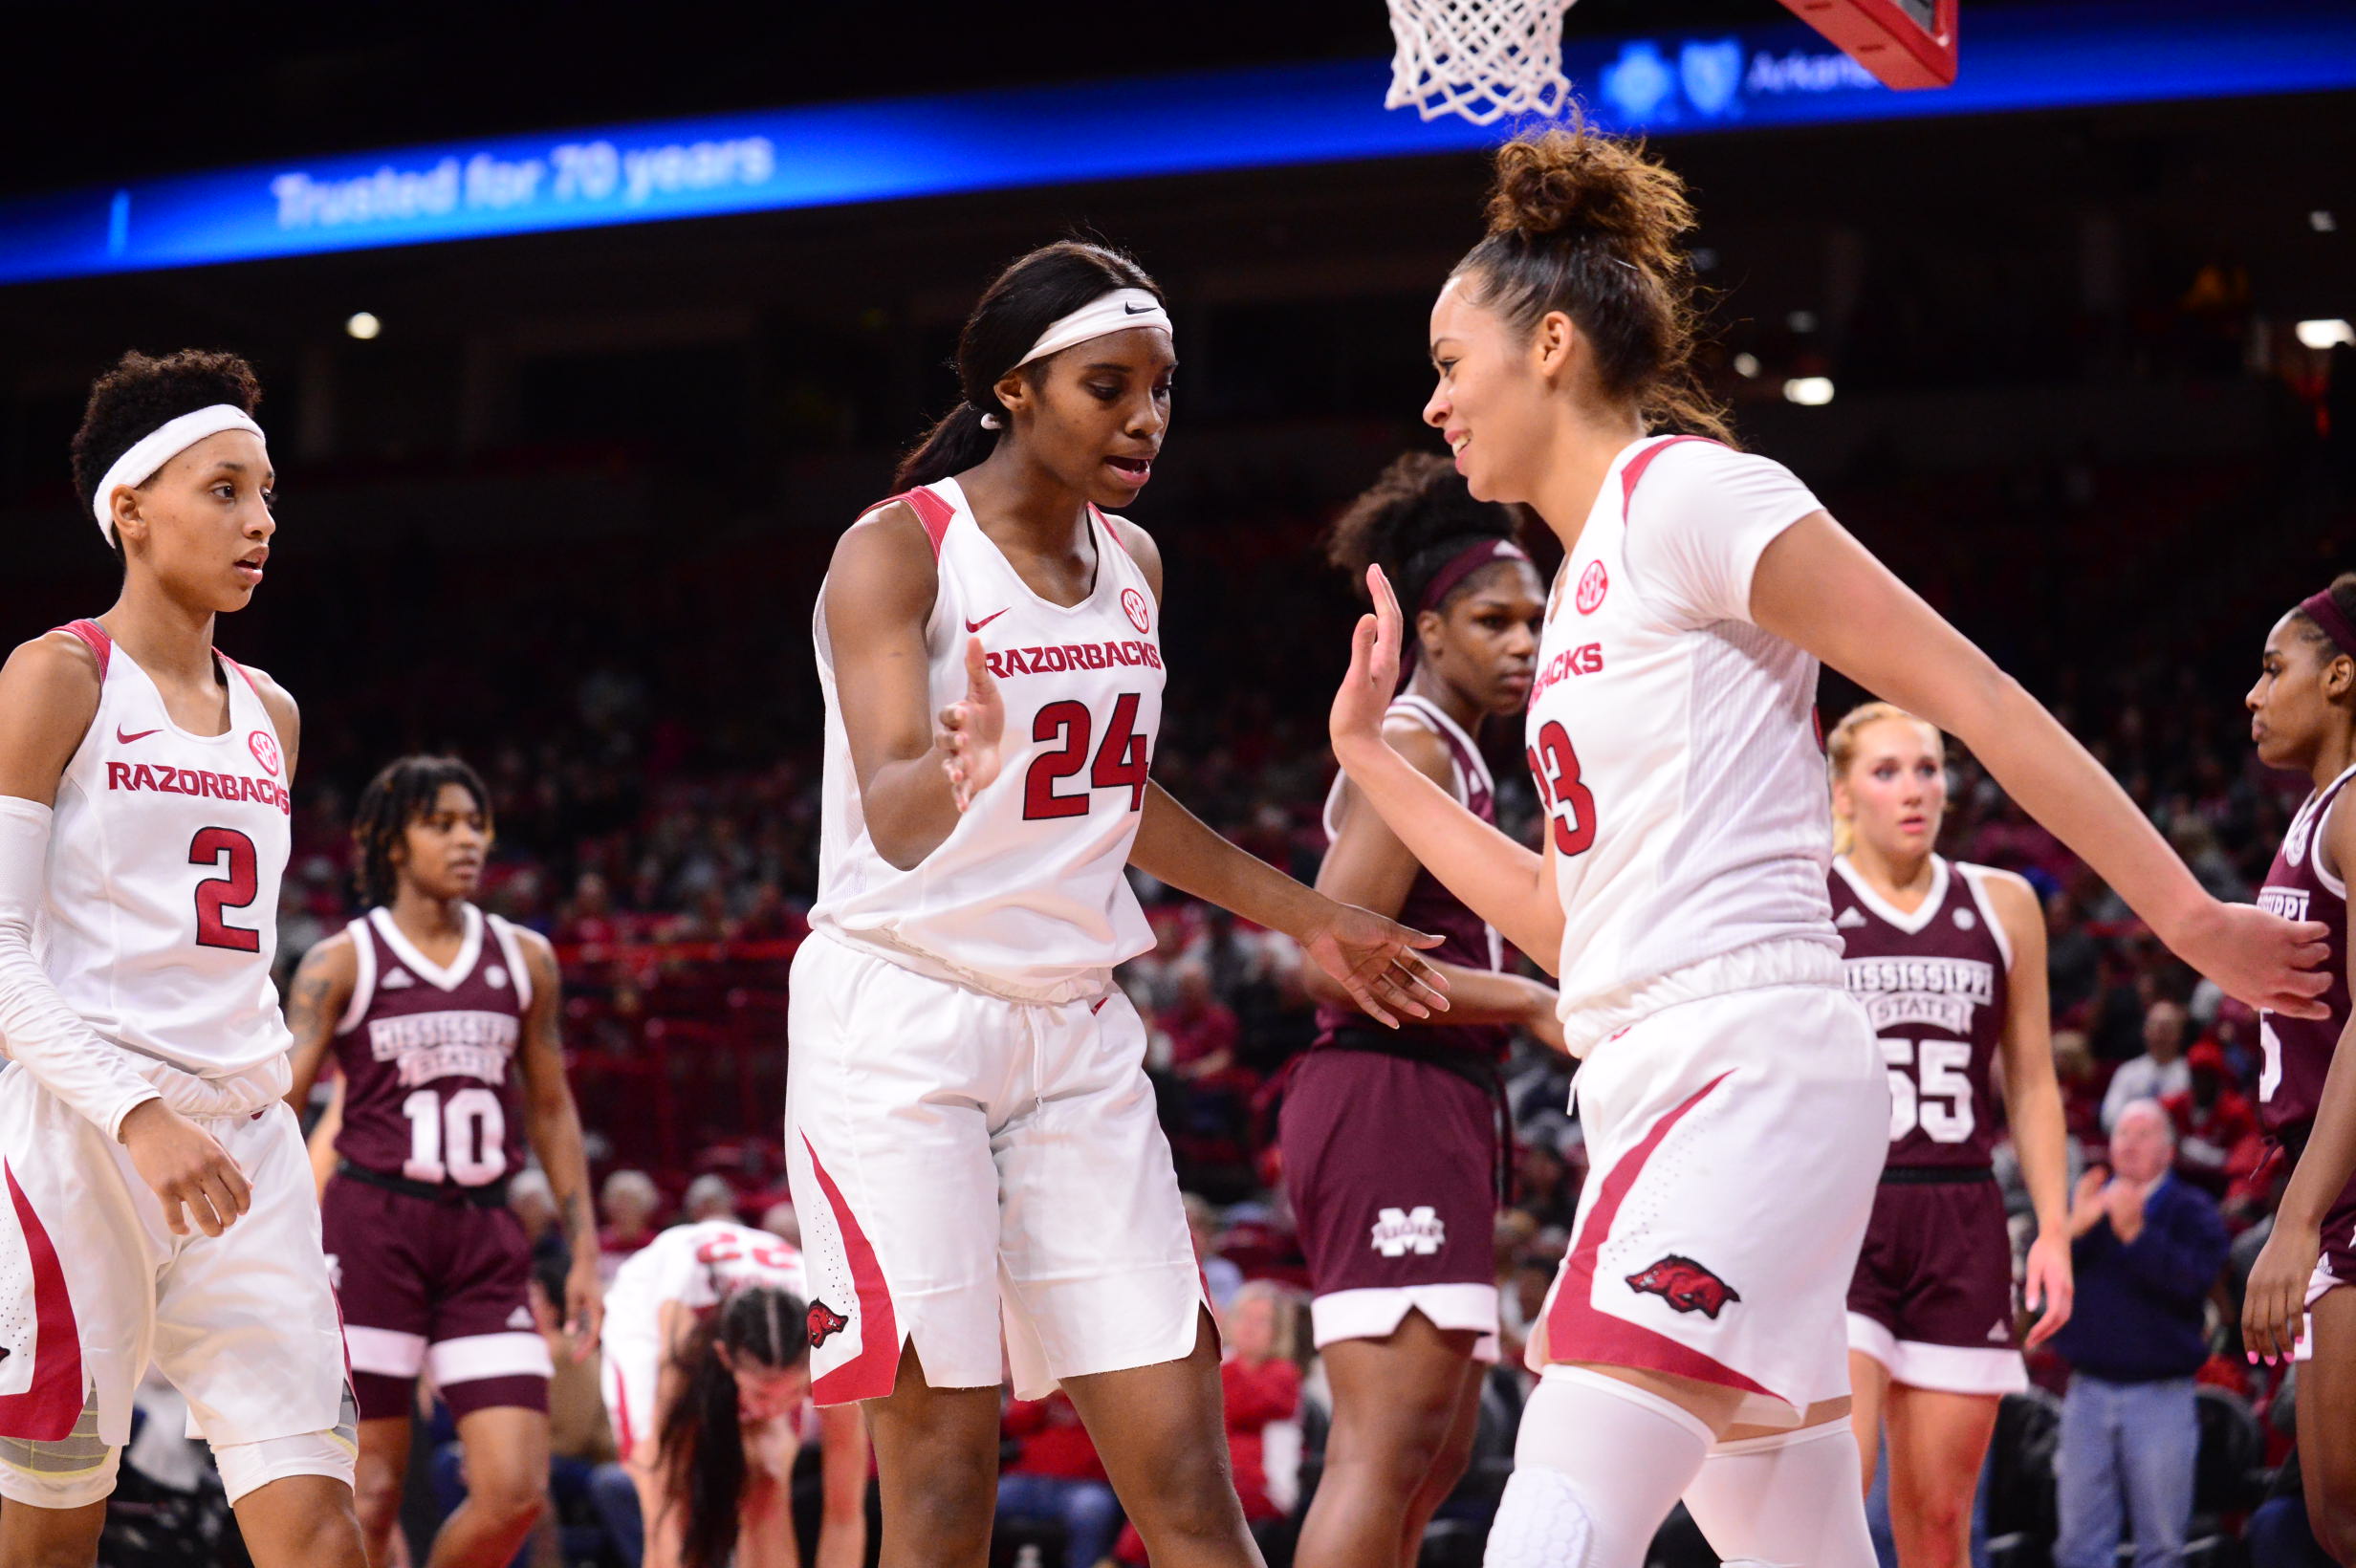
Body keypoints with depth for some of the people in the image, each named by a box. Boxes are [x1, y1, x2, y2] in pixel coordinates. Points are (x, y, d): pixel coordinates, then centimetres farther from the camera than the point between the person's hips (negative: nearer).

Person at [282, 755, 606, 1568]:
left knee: (516, 1492, -7)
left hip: (485, 1235, 3)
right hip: (372, 1226, -3)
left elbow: (552, 1111, 18)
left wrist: (584, 1255, 12)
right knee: (371, 1492, -4)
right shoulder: (341, 962, 1)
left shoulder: (525, 959, 12)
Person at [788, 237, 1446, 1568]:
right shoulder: (897, 551, -10)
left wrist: (1310, 920, 27)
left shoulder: (1131, 561, 10)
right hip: (900, 1023, -6)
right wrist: (962, 770, -46)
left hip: (1075, 1031, 6)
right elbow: (892, 819, -23)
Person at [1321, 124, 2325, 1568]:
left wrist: (2188, 915, -10)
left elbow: (1970, 695, -8)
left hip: (1746, 1070, -10)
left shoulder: (1684, 490, -4)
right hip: (1645, 1095, 10)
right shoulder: (1584, 587, 22)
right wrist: (1372, 754, 26)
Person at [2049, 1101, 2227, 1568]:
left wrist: (2135, 1233, -22)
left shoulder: (2192, 1211, 4)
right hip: (2088, 1392, 3)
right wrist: (2075, 1228, -16)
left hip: (2161, 1395, -3)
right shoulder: (2086, 1199, 13)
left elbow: (2194, 1280, -15)